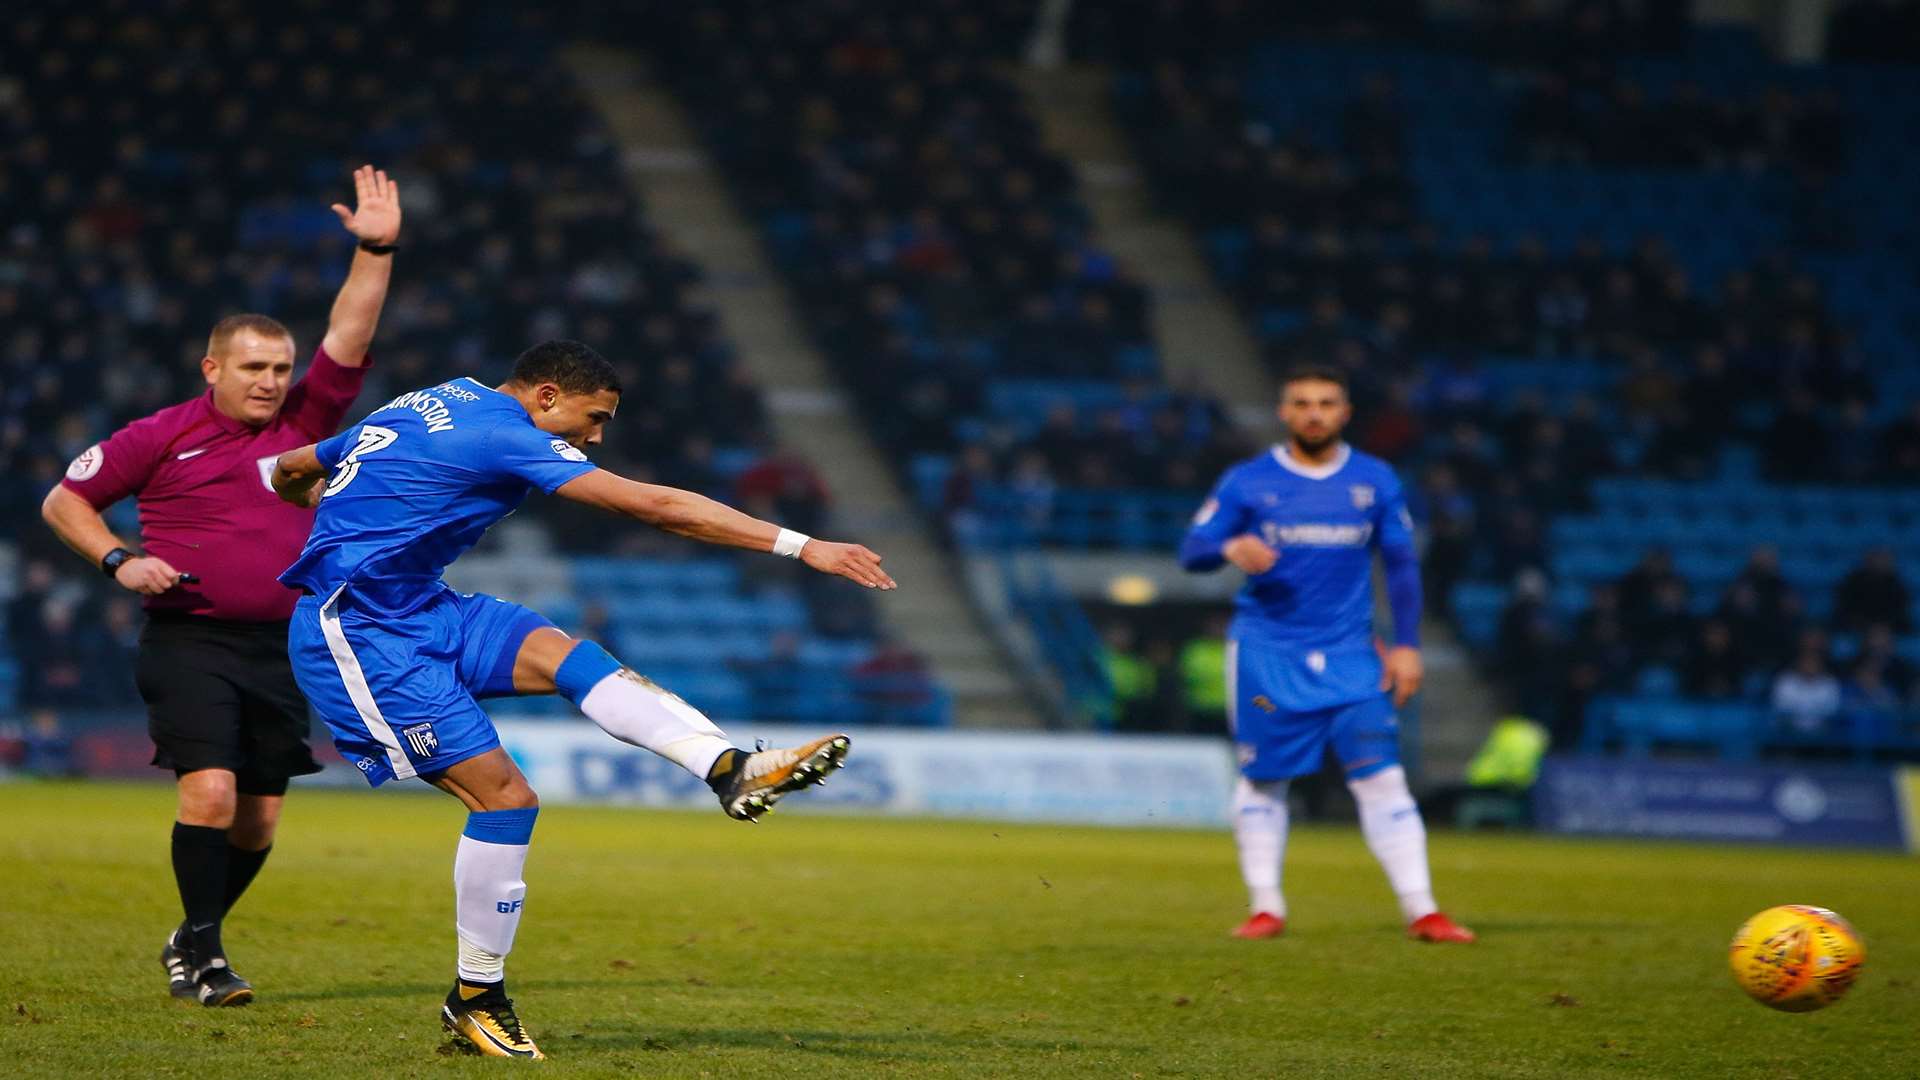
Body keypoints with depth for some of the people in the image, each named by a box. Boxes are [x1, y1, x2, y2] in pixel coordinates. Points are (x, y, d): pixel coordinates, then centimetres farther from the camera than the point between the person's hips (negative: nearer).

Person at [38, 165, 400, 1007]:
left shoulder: (304, 423, 8)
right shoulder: (162, 437, 0)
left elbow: (349, 336, 0)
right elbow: (63, 500, 9)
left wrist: (375, 252, -11)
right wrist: (119, 561, -6)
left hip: (279, 647, 4)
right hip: (190, 643, -4)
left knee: (260, 817, 6)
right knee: (210, 789, -20)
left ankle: (192, 944, 25)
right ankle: (201, 952, -8)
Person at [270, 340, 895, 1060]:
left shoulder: (419, 407, 15)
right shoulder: (505, 433, -12)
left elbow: (291, 472, 26)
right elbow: (656, 506, -18)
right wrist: (802, 547, -20)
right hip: (358, 638, -9)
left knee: (563, 655, -12)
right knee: (506, 796, -13)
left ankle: (728, 768, -29)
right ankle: (476, 998, 0)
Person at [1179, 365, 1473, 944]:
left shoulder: (1375, 481, 7)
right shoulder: (1247, 481, 2)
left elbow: (1402, 565, 12)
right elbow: (1192, 550, 0)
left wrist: (1406, 645, 3)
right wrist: (1230, 549, -22)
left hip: (1348, 652, 1)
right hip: (1265, 651, -1)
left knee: (1381, 775, -8)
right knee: (1262, 777, 2)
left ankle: (1421, 911, -10)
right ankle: (1266, 907, 12)